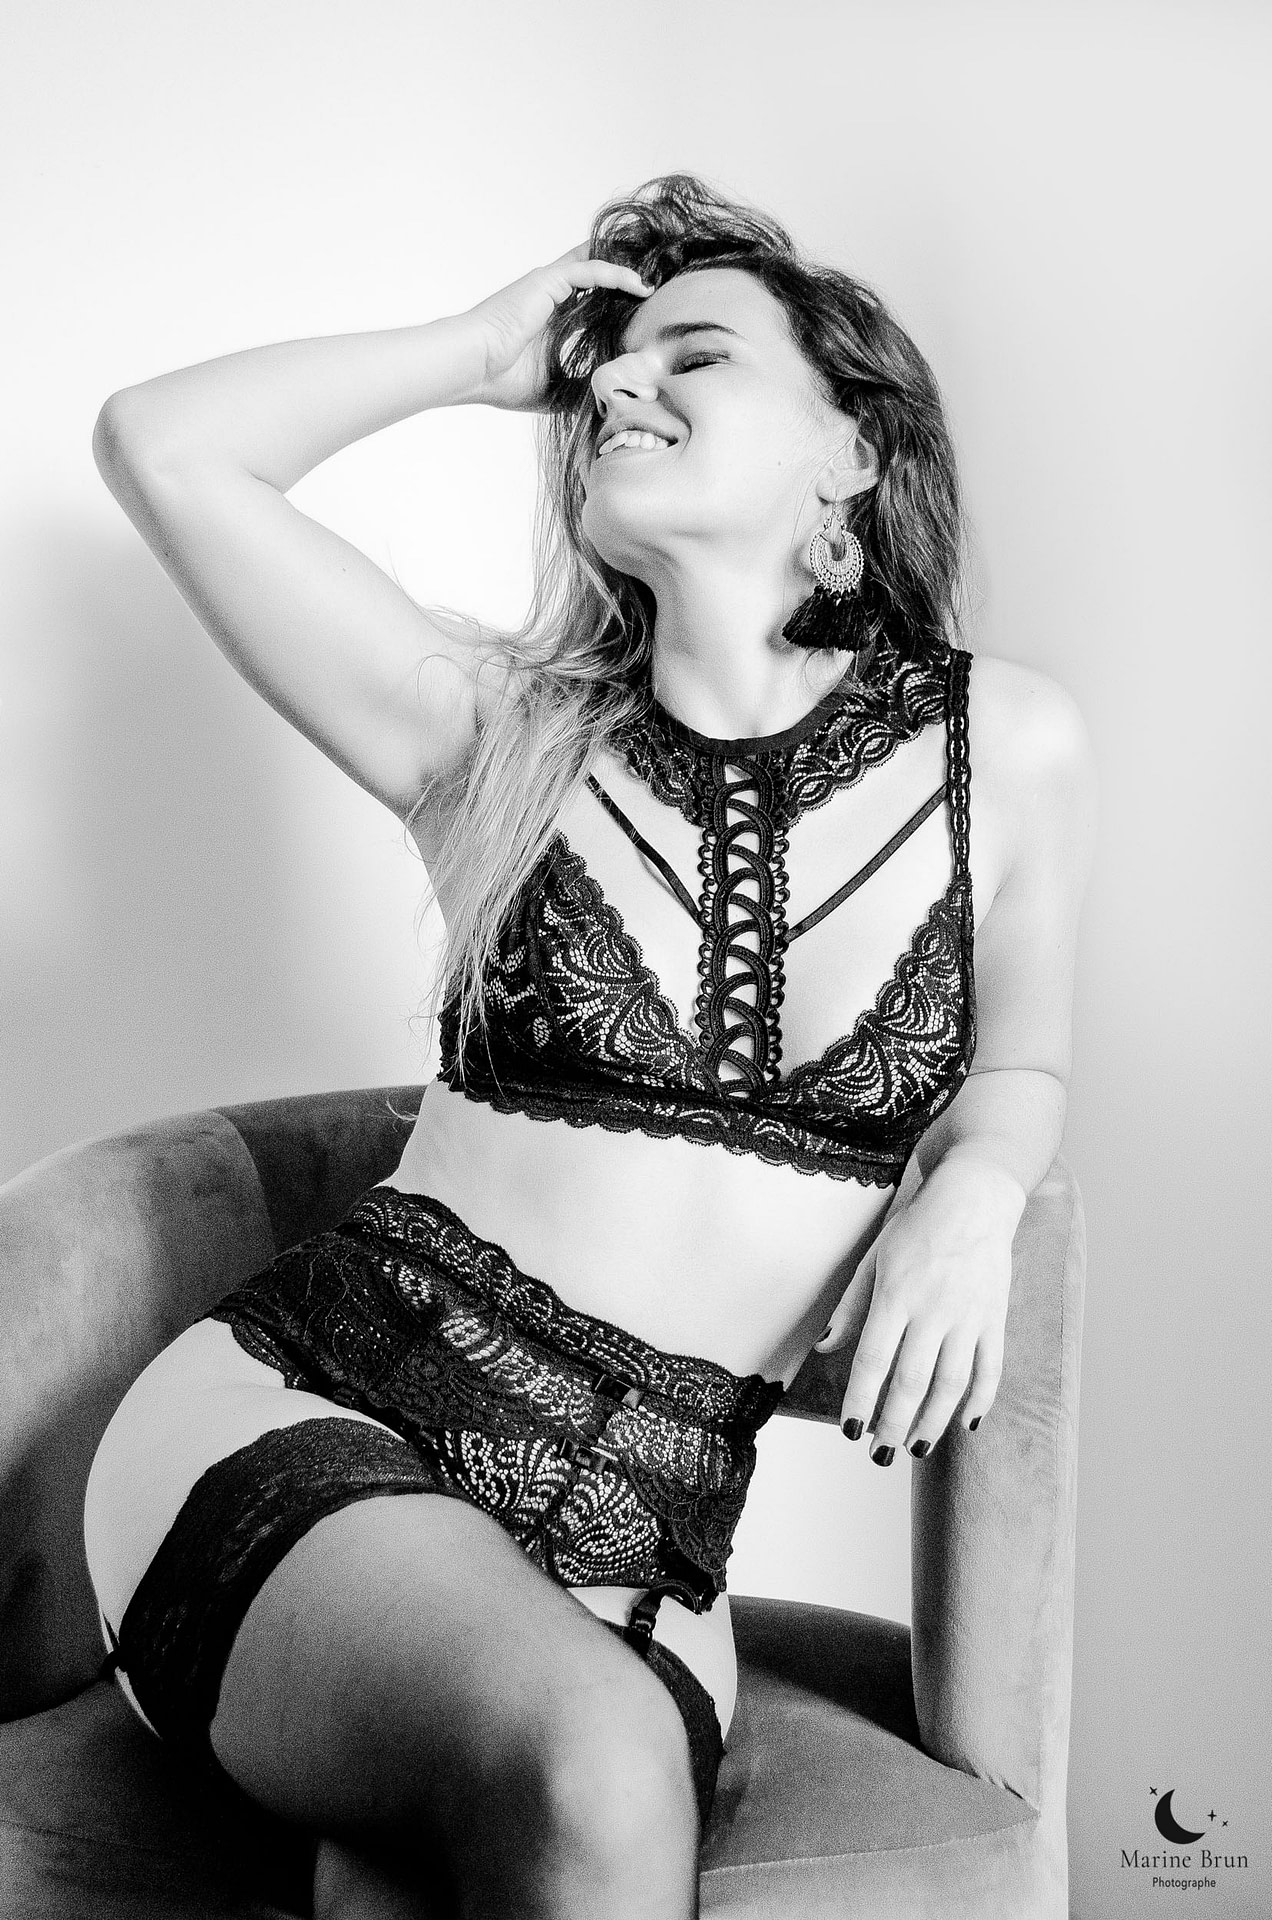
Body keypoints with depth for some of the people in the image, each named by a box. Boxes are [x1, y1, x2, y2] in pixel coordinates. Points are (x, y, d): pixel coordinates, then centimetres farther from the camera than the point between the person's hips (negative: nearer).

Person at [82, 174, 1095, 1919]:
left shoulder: (1007, 749, 5)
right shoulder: (503, 730, 4)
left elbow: (1018, 1060, 20)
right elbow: (161, 445, -1)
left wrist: (971, 1193, -2)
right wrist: (491, 350, 8)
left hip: (643, 1553, 1)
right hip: (298, 1415, -1)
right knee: (591, 1768, -34)